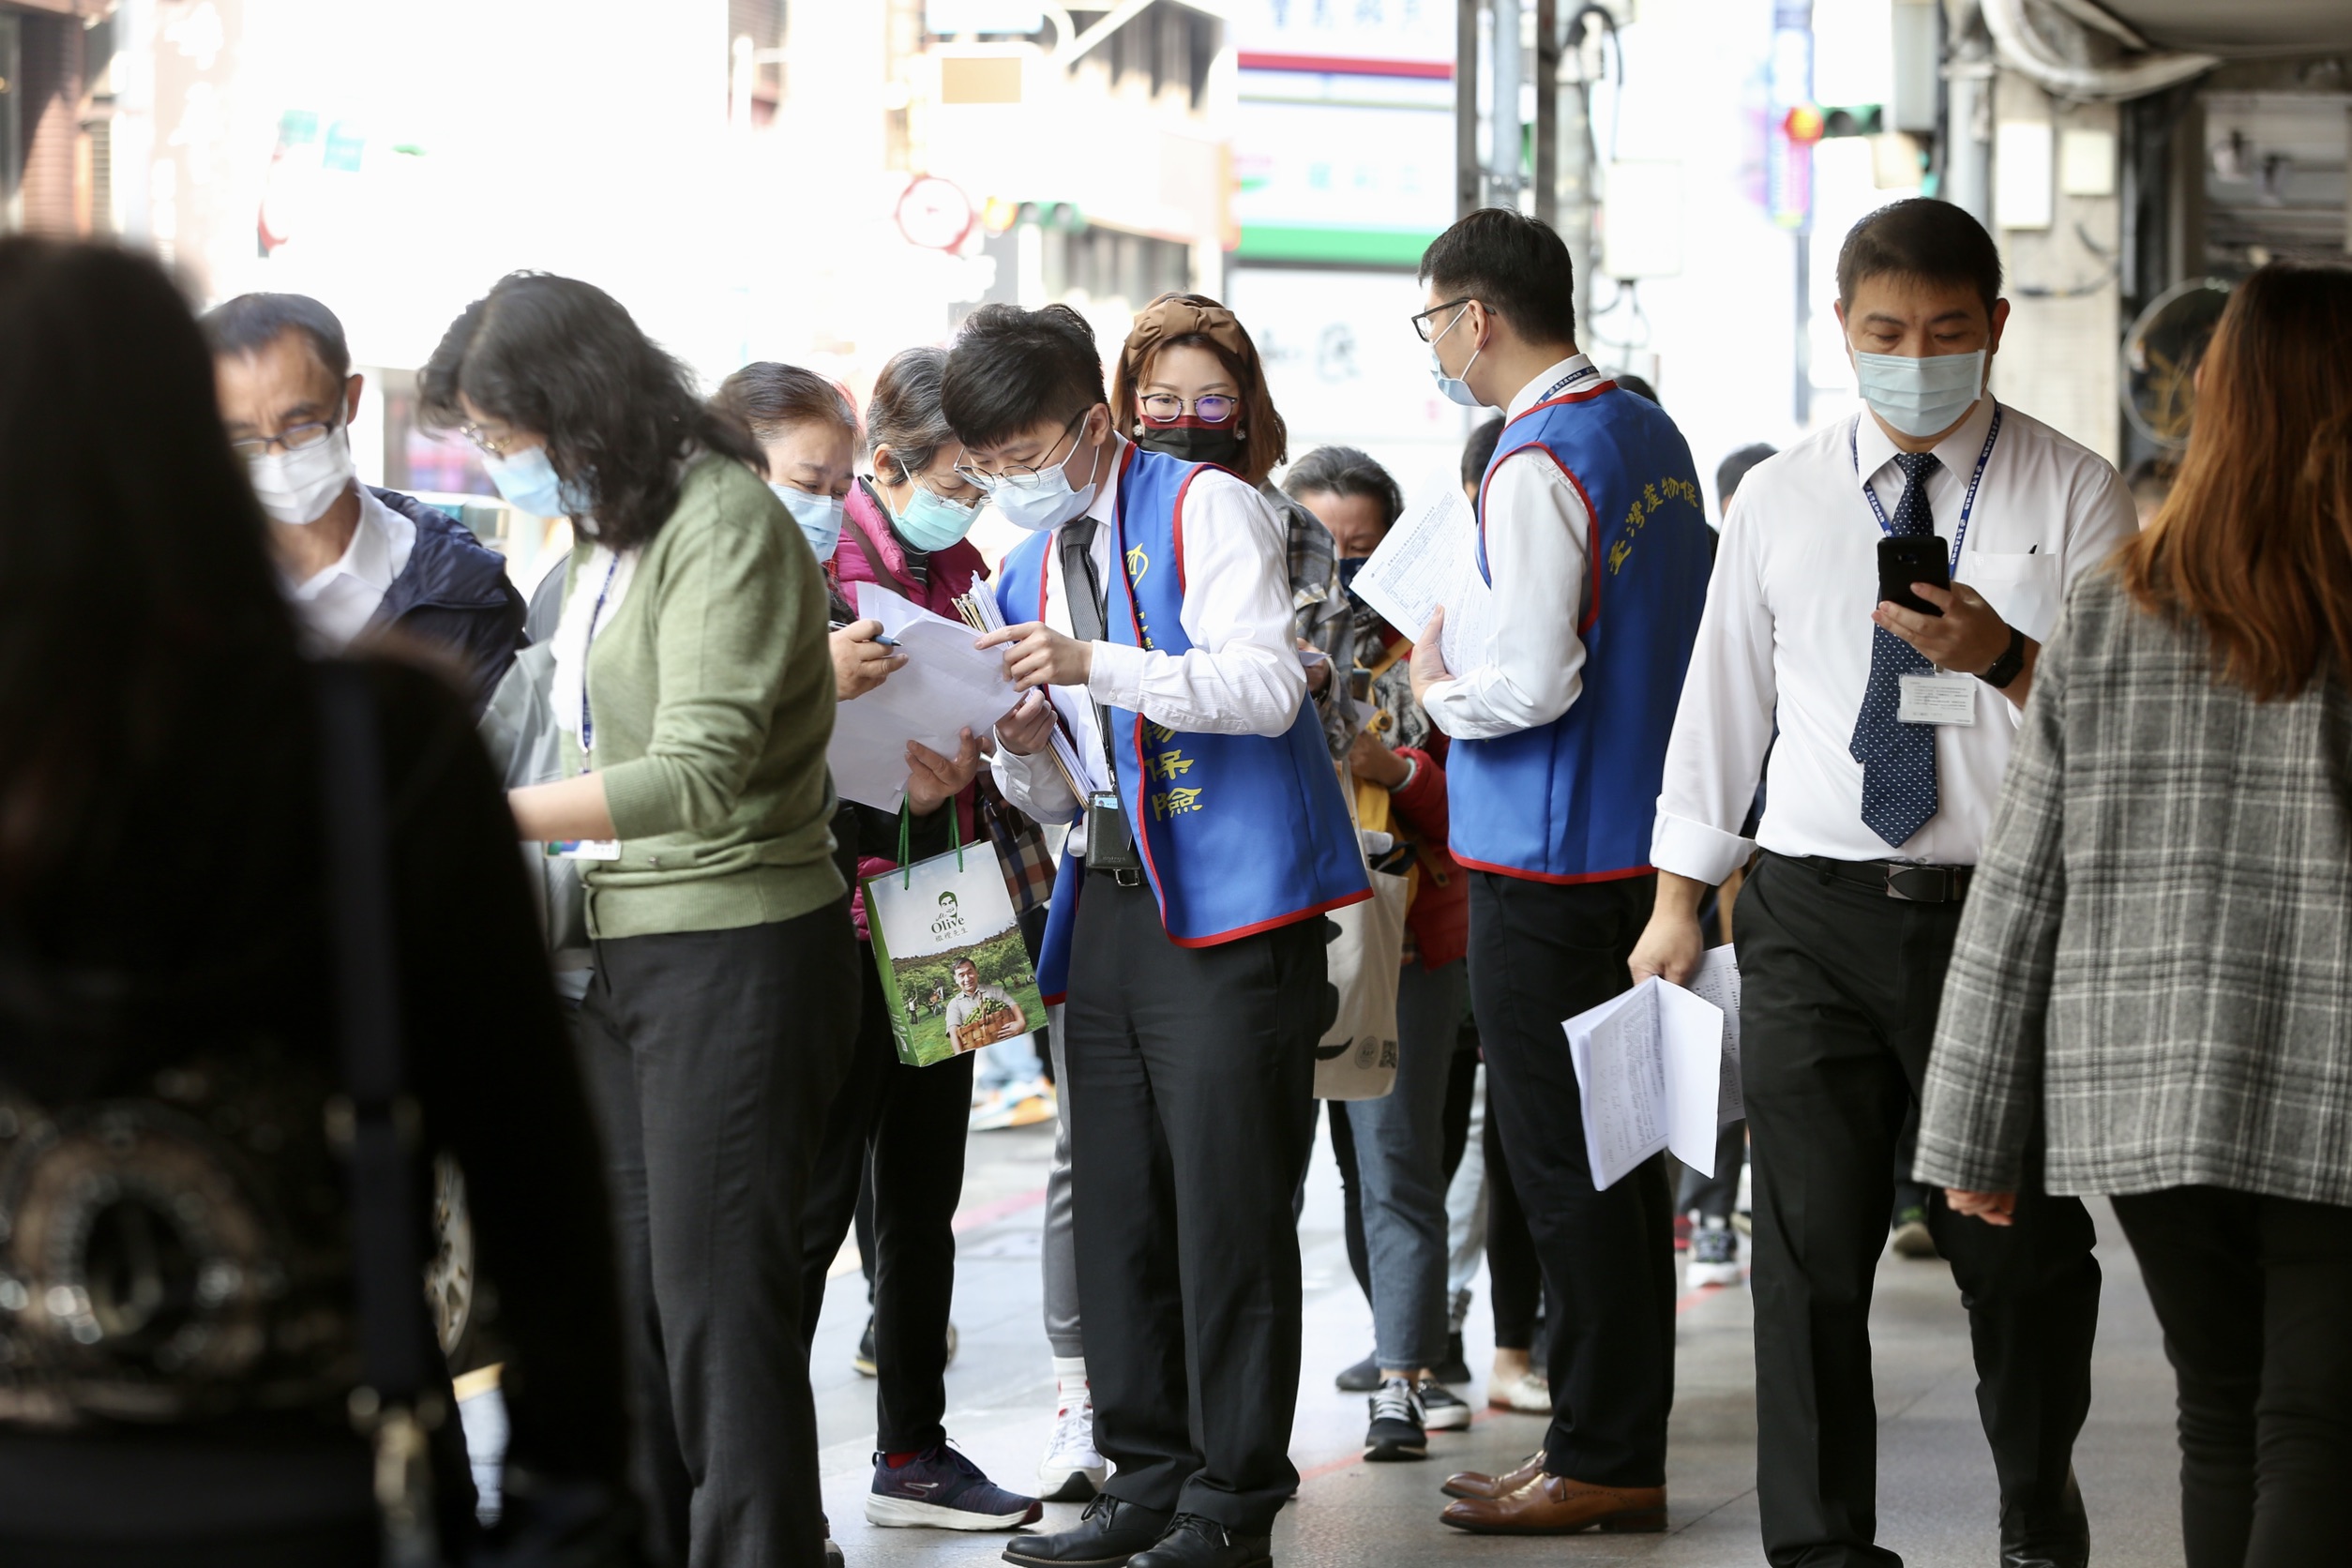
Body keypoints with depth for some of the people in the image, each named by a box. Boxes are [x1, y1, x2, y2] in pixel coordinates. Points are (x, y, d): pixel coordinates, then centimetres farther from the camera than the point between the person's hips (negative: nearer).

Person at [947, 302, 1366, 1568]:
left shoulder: (1206, 509, -3)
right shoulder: (1029, 571, 18)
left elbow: (1268, 686, -17)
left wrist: (1098, 665, -25)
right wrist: (1022, 750, 0)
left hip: (1231, 910, -7)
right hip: (1108, 907, 7)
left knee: (1227, 1206, -6)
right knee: (1115, 1210, 7)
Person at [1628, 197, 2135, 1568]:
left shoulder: (2072, 498, 2)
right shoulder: (1780, 500, 9)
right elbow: (1724, 694, 14)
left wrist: (2005, 660, -21)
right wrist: (1679, 899, 11)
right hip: (1814, 911, 2)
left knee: (2022, 1247, 6)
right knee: (1810, 1247, 1)